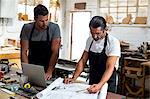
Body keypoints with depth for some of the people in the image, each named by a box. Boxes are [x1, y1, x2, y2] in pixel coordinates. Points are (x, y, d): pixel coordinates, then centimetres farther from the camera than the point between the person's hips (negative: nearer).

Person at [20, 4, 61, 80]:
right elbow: (24, 52, -6)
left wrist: (49, 72, -25)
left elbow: (55, 52, -15)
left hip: (48, 66, -1)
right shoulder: (27, 28, -7)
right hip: (32, 67, 2)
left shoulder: (54, 28, -12)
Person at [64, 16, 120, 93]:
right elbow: (82, 61, 2)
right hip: (92, 83, 5)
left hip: (107, 83, -5)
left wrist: (100, 85, -41)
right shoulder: (90, 40, -2)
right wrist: (74, 78, -10)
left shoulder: (113, 42, -20)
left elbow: (110, 67, -27)